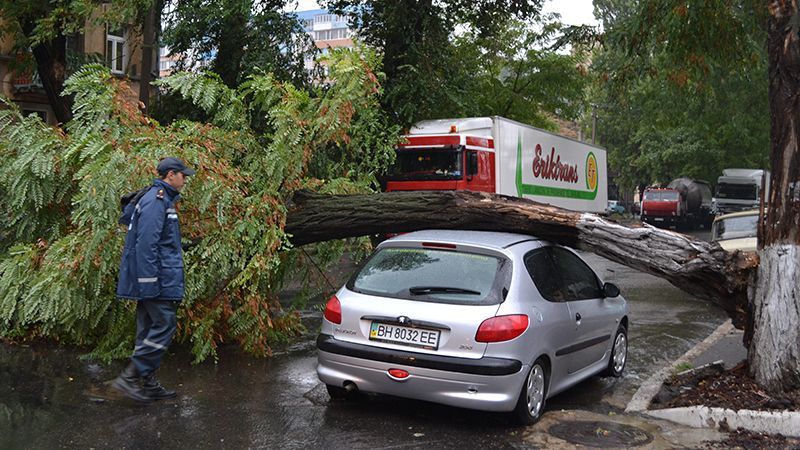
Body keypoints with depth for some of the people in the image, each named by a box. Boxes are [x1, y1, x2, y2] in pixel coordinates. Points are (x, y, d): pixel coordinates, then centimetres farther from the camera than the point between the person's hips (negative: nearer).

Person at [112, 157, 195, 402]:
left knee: (149, 329, 12)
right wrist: (150, 282, -24)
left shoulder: (161, 199, 20)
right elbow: (146, 243, -21)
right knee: (164, 326, -9)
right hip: (157, 278, -11)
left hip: (150, 279, 11)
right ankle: (129, 377, -6)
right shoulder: (156, 200, -13)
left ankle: (148, 384, 18)